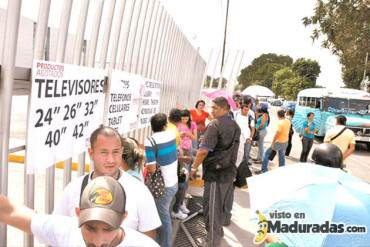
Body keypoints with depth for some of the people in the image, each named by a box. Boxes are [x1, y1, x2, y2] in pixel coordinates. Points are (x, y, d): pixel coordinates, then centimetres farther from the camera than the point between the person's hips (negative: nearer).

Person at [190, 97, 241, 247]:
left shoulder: (215, 124, -18)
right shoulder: (235, 126, 8)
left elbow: (204, 150, -23)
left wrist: (194, 167, -11)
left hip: (215, 172, -8)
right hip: (230, 170, 8)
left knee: (212, 207, 1)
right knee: (225, 200, 24)